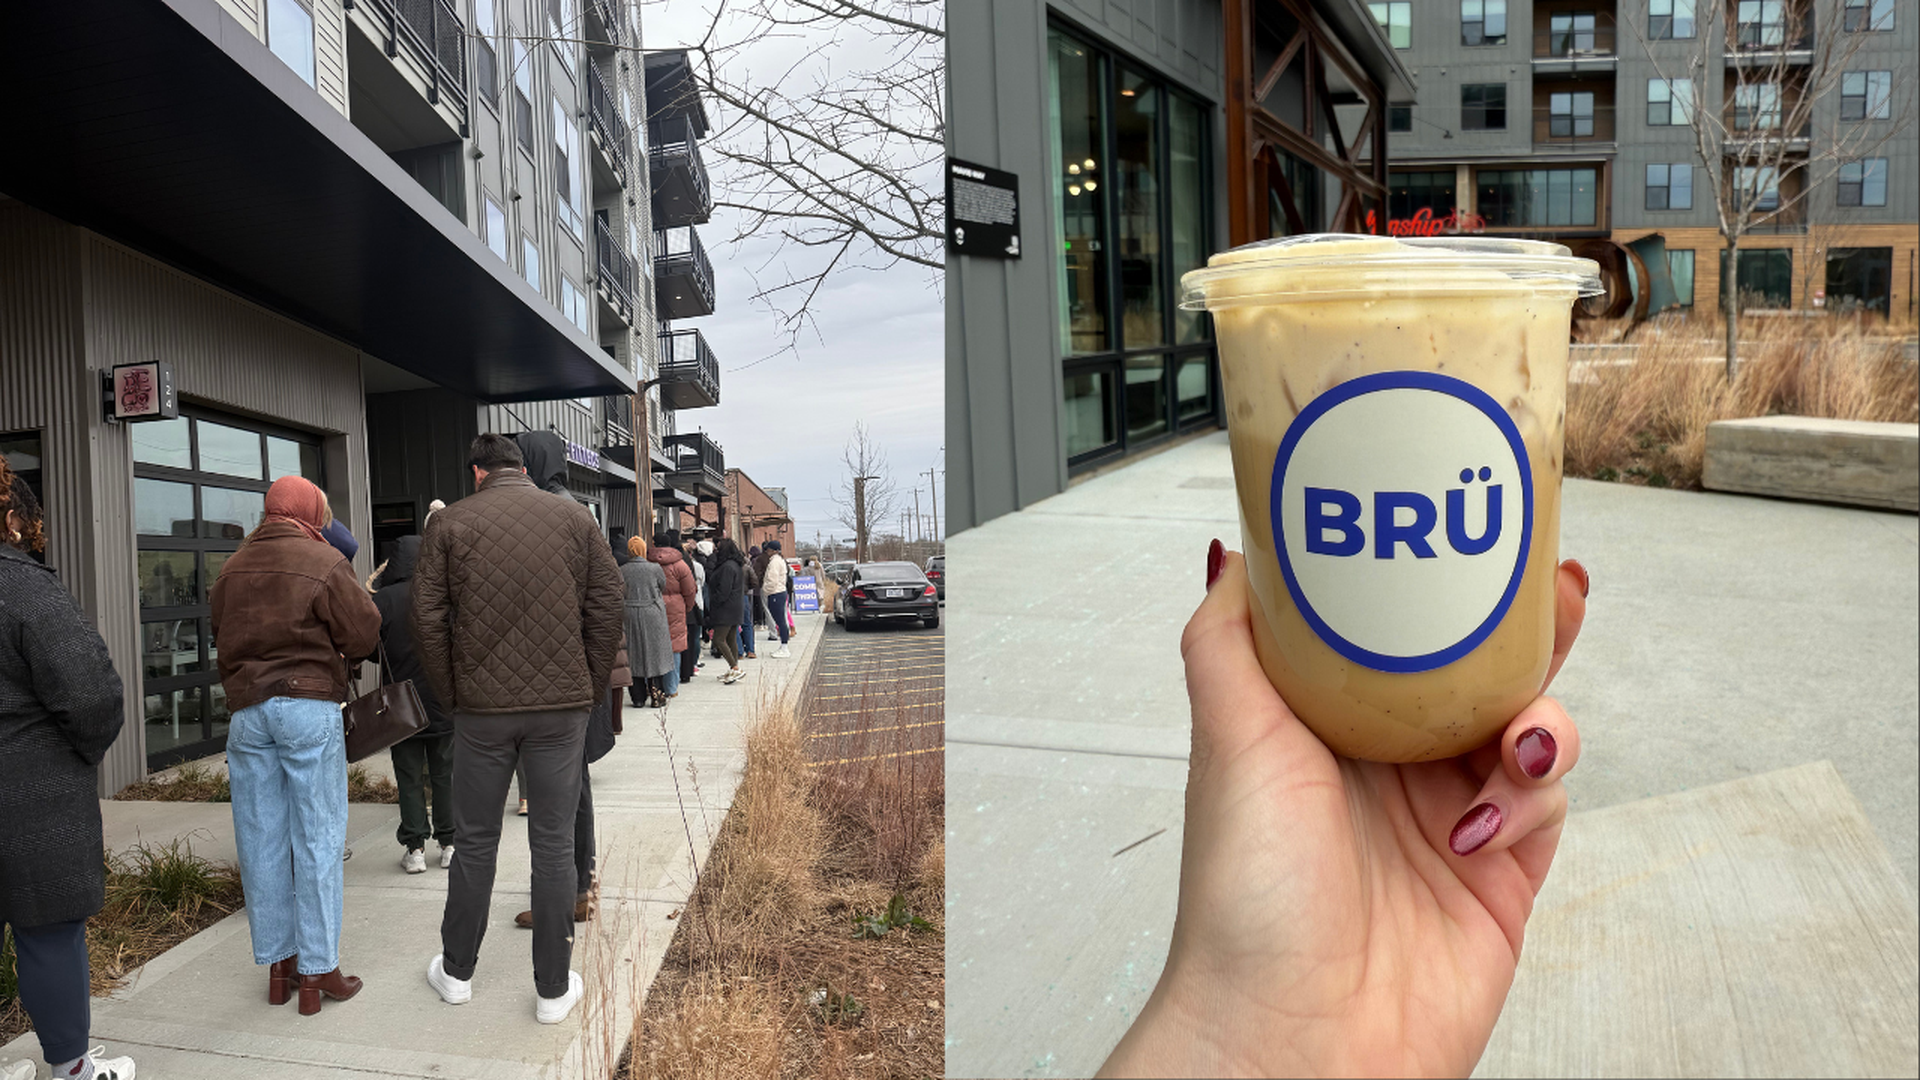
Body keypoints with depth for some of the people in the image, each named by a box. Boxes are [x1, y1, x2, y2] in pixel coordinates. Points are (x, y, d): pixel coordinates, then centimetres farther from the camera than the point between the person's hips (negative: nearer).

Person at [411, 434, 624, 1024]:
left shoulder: (448, 523, 2)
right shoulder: (575, 517, 4)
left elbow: (428, 620, -1)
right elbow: (608, 602, 1)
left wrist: (451, 695, 9)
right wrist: (591, 687, 8)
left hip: (481, 708, 0)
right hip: (562, 706, 0)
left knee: (474, 842, 14)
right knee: (554, 845, 6)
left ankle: (456, 971, 30)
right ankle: (555, 987, 14)